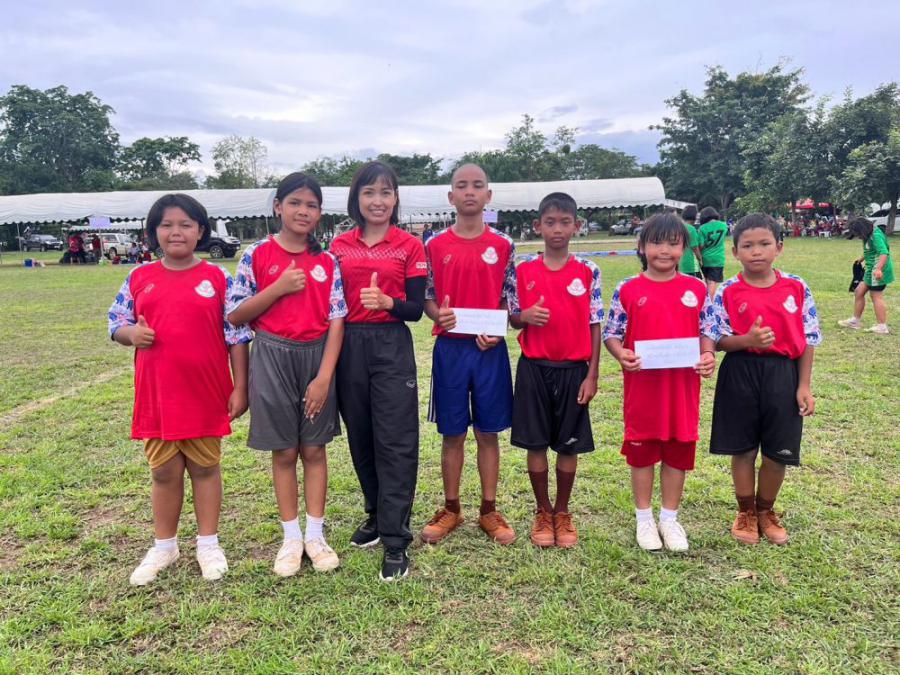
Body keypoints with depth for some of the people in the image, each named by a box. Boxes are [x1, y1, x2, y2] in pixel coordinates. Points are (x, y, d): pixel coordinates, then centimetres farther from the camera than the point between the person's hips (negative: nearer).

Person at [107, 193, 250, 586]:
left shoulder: (218, 279, -3)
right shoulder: (139, 278, 5)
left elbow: (237, 336, -3)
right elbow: (115, 323, 12)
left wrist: (239, 388, -6)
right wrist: (131, 333, -12)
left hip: (206, 393, -2)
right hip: (156, 394, 2)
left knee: (205, 467, 11)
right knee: (164, 472, 13)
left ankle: (208, 544, 25)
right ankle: (164, 546, 29)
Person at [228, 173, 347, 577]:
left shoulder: (327, 262, 1)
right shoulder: (257, 255, -2)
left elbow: (336, 321, -1)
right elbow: (235, 316, -3)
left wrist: (325, 376, -9)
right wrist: (278, 288, -15)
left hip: (317, 356, 1)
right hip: (273, 357, -1)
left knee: (314, 450, 9)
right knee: (283, 452, 8)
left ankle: (316, 535, 21)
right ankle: (291, 537, 22)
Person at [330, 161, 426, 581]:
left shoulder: (410, 246, 0)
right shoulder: (339, 246, 8)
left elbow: (416, 309, -3)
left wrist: (387, 302, -23)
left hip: (392, 347, -3)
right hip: (348, 347, 4)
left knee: (395, 442, -4)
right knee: (360, 438, 13)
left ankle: (396, 541, 3)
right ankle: (376, 515, 32)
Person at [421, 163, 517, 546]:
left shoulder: (502, 246, 2)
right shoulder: (435, 247, 2)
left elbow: (509, 300, 4)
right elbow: (426, 298, 5)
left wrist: (497, 331, -13)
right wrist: (438, 314, -17)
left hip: (489, 348, 0)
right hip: (450, 348, 0)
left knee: (488, 432, 8)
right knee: (452, 433, 8)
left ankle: (489, 511, 20)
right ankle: (451, 509, 22)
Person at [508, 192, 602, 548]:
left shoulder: (587, 272, -1)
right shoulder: (523, 271, 1)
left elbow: (594, 325, 0)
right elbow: (513, 318, 9)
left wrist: (592, 375, -4)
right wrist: (526, 317, -15)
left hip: (573, 369, 0)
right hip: (534, 368, 1)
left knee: (569, 445, 8)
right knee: (535, 443, 7)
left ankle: (562, 513, 25)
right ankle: (542, 513, 24)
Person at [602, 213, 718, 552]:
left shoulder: (696, 289, 2)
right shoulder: (628, 290, -4)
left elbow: (707, 333, 7)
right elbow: (611, 333, 0)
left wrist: (708, 355, -13)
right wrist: (622, 355, -19)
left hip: (683, 385, 2)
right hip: (642, 384, -1)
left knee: (678, 452, 12)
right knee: (641, 451, 10)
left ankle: (670, 518, 29)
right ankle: (644, 518, 27)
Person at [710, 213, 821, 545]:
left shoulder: (797, 289, -1)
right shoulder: (727, 292, -6)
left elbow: (809, 340, 2)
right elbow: (718, 340, -4)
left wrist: (804, 386, -2)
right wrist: (748, 340, -24)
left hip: (783, 373, 1)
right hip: (741, 373, -1)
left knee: (778, 452, 9)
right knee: (743, 449, 9)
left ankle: (766, 512, 32)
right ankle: (746, 513, 29)